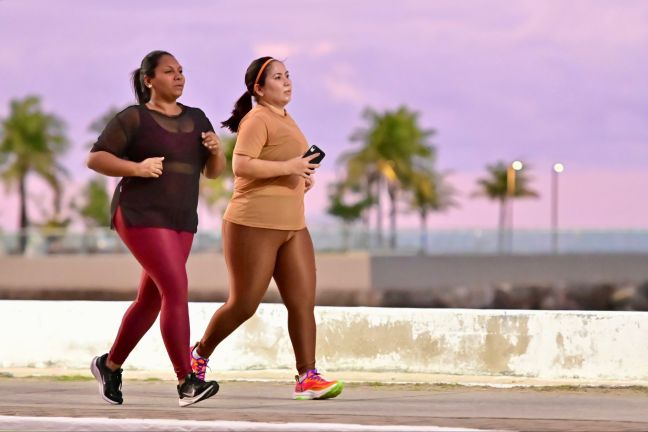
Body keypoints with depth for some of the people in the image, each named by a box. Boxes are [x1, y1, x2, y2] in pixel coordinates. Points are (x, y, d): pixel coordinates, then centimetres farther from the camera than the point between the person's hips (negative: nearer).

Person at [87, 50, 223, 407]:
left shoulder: (195, 119, 12)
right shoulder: (134, 118, -5)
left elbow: (214, 171, 13)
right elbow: (94, 159, -7)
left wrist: (216, 150, -9)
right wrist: (137, 168, -21)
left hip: (180, 222, 7)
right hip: (141, 216, -7)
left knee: (151, 301, 12)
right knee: (176, 291, -19)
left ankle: (109, 365, 33)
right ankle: (187, 383, -20)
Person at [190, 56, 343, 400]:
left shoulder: (284, 119, 19)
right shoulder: (257, 119, -11)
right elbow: (240, 165, -23)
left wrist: (302, 176, 13)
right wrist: (287, 167, -23)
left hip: (291, 226, 9)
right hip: (254, 225, -9)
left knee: (303, 301, -3)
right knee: (243, 304, -1)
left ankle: (307, 378, -6)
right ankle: (199, 356, 21)